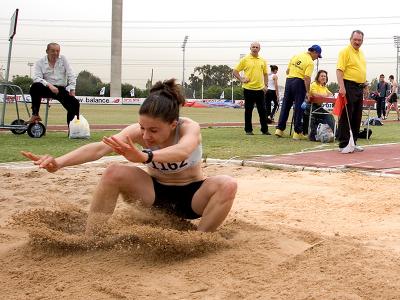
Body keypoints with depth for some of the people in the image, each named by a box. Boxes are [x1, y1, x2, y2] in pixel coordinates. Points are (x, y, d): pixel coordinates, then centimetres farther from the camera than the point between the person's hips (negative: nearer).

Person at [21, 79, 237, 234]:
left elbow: (182, 151, -53)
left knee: (227, 185, -33)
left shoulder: (189, 128, -27)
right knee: (114, 173, -24)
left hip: (191, 197, -2)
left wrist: (145, 156, -73)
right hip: (156, 192, 2)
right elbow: (100, 147, -36)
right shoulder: (138, 131, -19)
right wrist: (59, 162, -53)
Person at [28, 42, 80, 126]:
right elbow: (37, 78, -12)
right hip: (47, 89, -2)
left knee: (75, 103, -20)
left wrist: (72, 89, -6)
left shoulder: (63, 59, 9)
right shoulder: (40, 62, 3)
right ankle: (35, 114, -25)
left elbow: (71, 76, 6)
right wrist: (49, 85, -28)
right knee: (35, 86, -34)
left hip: (61, 89, 2)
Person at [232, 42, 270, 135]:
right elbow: (235, 71, 1)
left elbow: (265, 73, 18)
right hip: (248, 89, -3)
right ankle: (248, 130, 10)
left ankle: (264, 129, 12)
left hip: (260, 89, 3)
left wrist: (265, 85, 8)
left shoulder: (262, 61, 10)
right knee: (248, 110, 3)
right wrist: (241, 79, -9)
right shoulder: (245, 60, -1)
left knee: (262, 110, 5)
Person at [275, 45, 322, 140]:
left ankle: (279, 129, 11)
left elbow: (287, 71, 12)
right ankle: (297, 132, 3)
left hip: (289, 80, 6)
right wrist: (308, 92, -14)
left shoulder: (296, 56, 10)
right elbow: (307, 78, -18)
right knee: (298, 108, 1)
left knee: (285, 105, 11)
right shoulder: (310, 62, -10)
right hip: (299, 82, -6)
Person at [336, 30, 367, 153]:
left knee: (357, 118, 10)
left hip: (359, 88, 8)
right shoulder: (345, 51, -8)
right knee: (346, 116, -6)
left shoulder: (361, 53, 17)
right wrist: (341, 87, -25)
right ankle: (343, 145, -3)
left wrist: (364, 84, 19)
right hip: (349, 87, -8)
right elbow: (339, 70, -17)